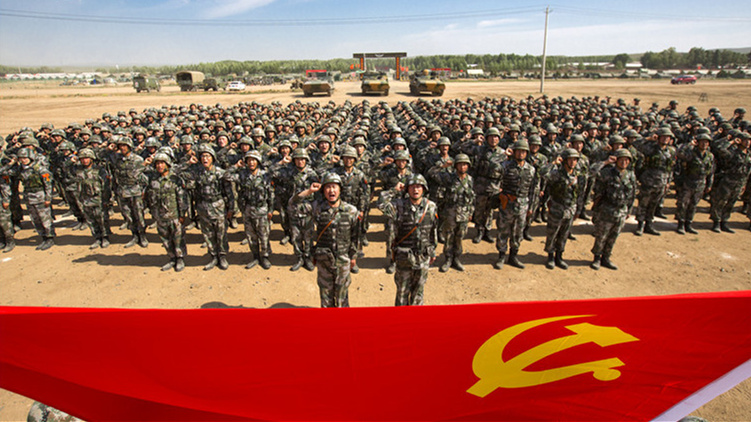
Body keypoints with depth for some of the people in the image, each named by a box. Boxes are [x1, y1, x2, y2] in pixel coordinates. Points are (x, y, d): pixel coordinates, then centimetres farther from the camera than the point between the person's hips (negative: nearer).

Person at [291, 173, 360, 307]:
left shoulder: (351, 210, -8)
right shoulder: (317, 207, -6)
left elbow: (355, 236, 0)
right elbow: (293, 203, -8)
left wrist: (353, 256, 3)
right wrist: (309, 191, -18)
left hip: (343, 259, -1)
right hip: (323, 259, 1)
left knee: (342, 290, 12)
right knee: (325, 289, 16)